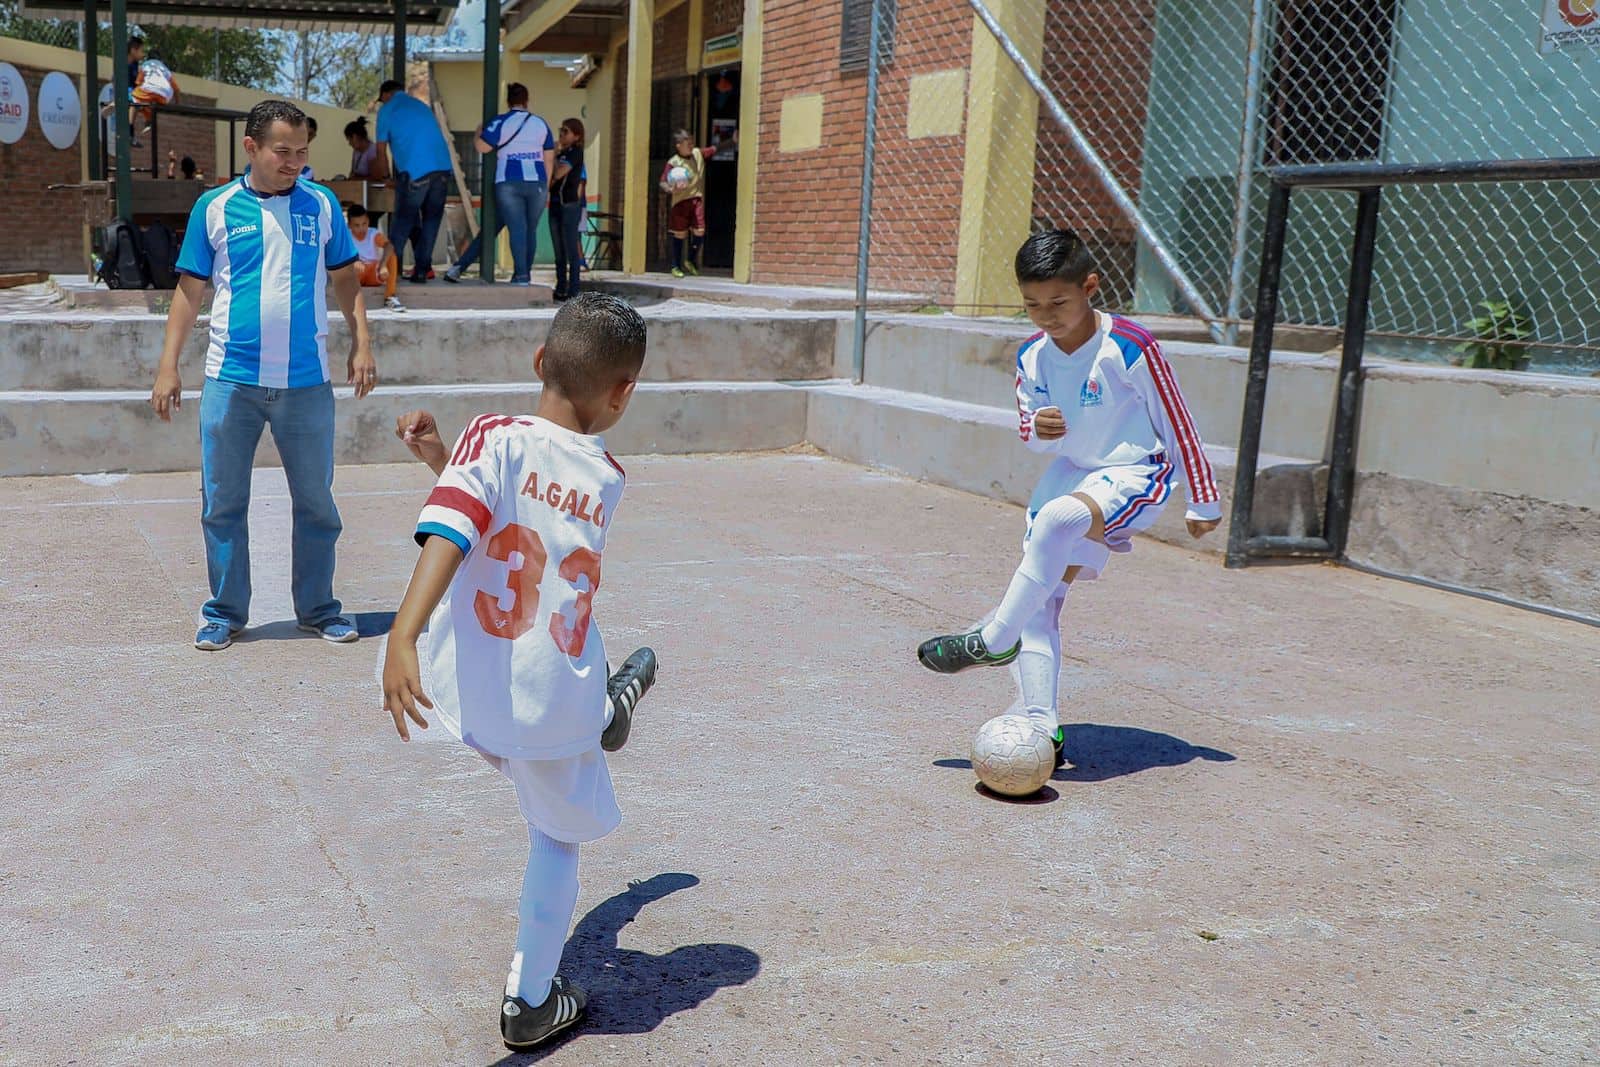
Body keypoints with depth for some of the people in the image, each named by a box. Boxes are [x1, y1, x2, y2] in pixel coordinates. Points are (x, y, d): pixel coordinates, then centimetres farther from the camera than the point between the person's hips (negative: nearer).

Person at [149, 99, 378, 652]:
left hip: (307, 381, 1)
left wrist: (361, 343, 3)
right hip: (231, 380, 0)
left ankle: (318, 607, 22)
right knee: (223, 502, 5)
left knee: (316, 502, 7)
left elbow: (345, 279, 13)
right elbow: (189, 291, 6)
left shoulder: (321, 205, 5)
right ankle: (225, 611, 19)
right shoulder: (214, 207, 3)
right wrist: (168, 367, 2)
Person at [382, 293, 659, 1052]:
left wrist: (403, 638, -32)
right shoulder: (607, 481, -1)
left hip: (471, 694, 1)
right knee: (559, 839, 20)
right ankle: (530, 1002, 28)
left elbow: (448, 537, -25)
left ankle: (606, 713, 67)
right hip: (554, 698, -1)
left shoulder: (493, 438, -10)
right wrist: (441, 457, 10)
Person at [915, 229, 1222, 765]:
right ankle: (1040, 726, -1)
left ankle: (994, 639, -25)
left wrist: (1204, 502, -1)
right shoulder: (1032, 355, -1)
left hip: (1134, 474, -7)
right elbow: (1027, 425, 13)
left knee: (1058, 519, -37)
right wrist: (1036, 428, -14)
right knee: (1039, 602, -4)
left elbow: (1177, 423, -8)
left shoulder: (1130, 348, -17)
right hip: (1070, 475, 7)